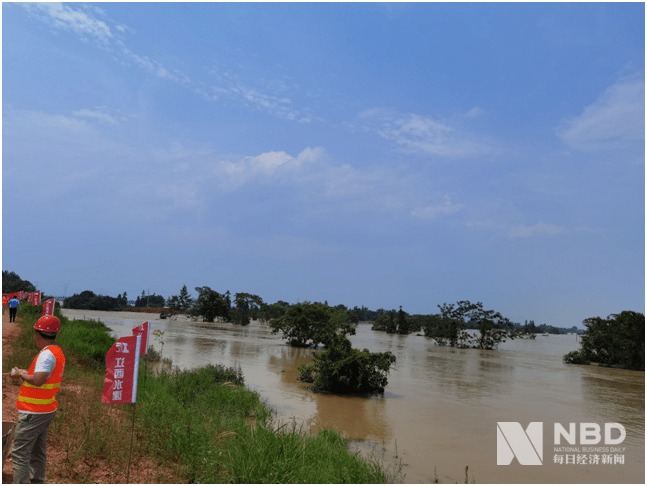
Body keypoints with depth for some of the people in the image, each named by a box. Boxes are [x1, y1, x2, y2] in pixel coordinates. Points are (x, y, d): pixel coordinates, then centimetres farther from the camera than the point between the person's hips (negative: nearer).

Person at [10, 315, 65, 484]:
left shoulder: (47, 354, -20)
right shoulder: (57, 352, 10)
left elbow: (37, 381, -29)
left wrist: (21, 374, -13)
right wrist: (27, 374, 13)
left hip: (33, 412, -10)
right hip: (47, 410, 10)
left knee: (20, 453, -3)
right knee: (38, 452, 19)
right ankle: (37, 481, 27)